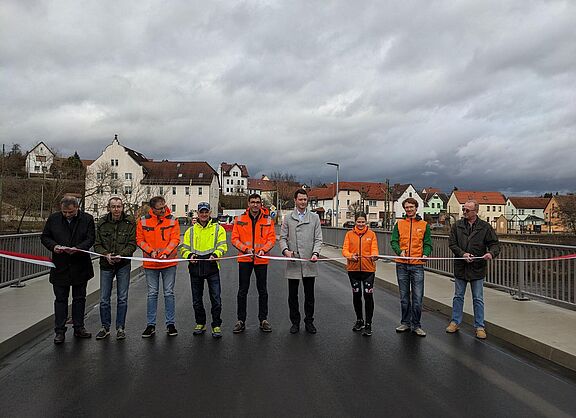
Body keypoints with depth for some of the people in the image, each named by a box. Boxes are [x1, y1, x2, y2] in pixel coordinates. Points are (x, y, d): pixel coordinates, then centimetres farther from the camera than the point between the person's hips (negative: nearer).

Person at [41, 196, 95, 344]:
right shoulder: (53, 219, 0)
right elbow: (44, 237, 7)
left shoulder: (87, 219, -4)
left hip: (80, 266, 0)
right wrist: (53, 246, -13)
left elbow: (90, 239, -6)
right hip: (60, 266, 0)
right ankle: (60, 331, 13)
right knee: (60, 299, 6)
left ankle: (79, 328, 23)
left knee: (79, 298, 11)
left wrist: (77, 248, -23)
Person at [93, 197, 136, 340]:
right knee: (104, 299, 7)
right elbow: (97, 244, 2)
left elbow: (132, 244, -5)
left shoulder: (130, 222, -4)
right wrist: (105, 254, -16)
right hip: (106, 264, 2)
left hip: (123, 265, -2)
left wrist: (121, 255, -20)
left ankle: (120, 327, 18)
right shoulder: (102, 223, 2)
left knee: (122, 298, 5)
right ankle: (105, 327, 22)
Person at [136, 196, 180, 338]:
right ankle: (151, 325, 17)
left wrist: (166, 252, -19)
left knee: (169, 293, 6)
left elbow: (175, 239, -6)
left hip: (169, 262, 0)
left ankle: (170, 324, 16)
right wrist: (150, 251, -13)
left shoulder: (172, 220, -2)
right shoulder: (143, 221, -1)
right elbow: (140, 240, 1)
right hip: (150, 263, 1)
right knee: (152, 294, 8)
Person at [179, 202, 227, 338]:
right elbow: (184, 247, 11)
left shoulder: (218, 228, 6)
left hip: (212, 266, -3)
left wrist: (215, 255, -20)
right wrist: (189, 255, -9)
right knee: (197, 299, 11)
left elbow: (222, 246, -1)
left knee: (216, 298, -4)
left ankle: (216, 325, 9)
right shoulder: (191, 230, 13)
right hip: (195, 267, 3)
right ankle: (200, 323, 27)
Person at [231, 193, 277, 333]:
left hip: (261, 260, 0)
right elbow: (235, 239, -2)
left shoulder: (268, 220, 0)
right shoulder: (240, 219, 0)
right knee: (242, 291, 6)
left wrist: (263, 249, -18)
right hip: (244, 259, 0)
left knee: (262, 290, 10)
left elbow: (272, 239, -2)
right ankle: (241, 321, 17)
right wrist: (246, 249, -15)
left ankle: (263, 320, 22)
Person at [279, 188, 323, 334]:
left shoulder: (314, 218, 7)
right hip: (292, 263, 0)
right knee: (293, 295, 8)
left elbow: (318, 239, 3)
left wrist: (315, 253, -13)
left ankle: (309, 321, 22)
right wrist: (285, 250, -15)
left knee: (309, 295, 8)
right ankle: (295, 322, 21)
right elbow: (282, 237, 4)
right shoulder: (288, 218, 7)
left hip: (309, 263, 0)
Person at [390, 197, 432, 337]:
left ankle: (416, 325, 10)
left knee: (417, 298, -2)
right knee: (404, 297, 11)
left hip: (417, 265, -1)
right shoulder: (399, 224, 8)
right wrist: (400, 251, -17)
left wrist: (425, 254, -15)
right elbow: (394, 241, 2)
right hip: (402, 265, 1)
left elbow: (428, 243, 5)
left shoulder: (424, 225, 7)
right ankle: (405, 323, 22)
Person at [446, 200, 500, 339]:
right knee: (458, 297, 13)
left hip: (478, 268, -2)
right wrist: (462, 254, -17)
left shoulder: (485, 227, -2)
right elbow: (452, 243, -1)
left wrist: (491, 253, -23)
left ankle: (479, 326, 18)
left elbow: (495, 244, -1)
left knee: (478, 299, 8)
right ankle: (455, 322, 25)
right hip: (460, 267, 2)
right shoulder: (457, 226, 2)